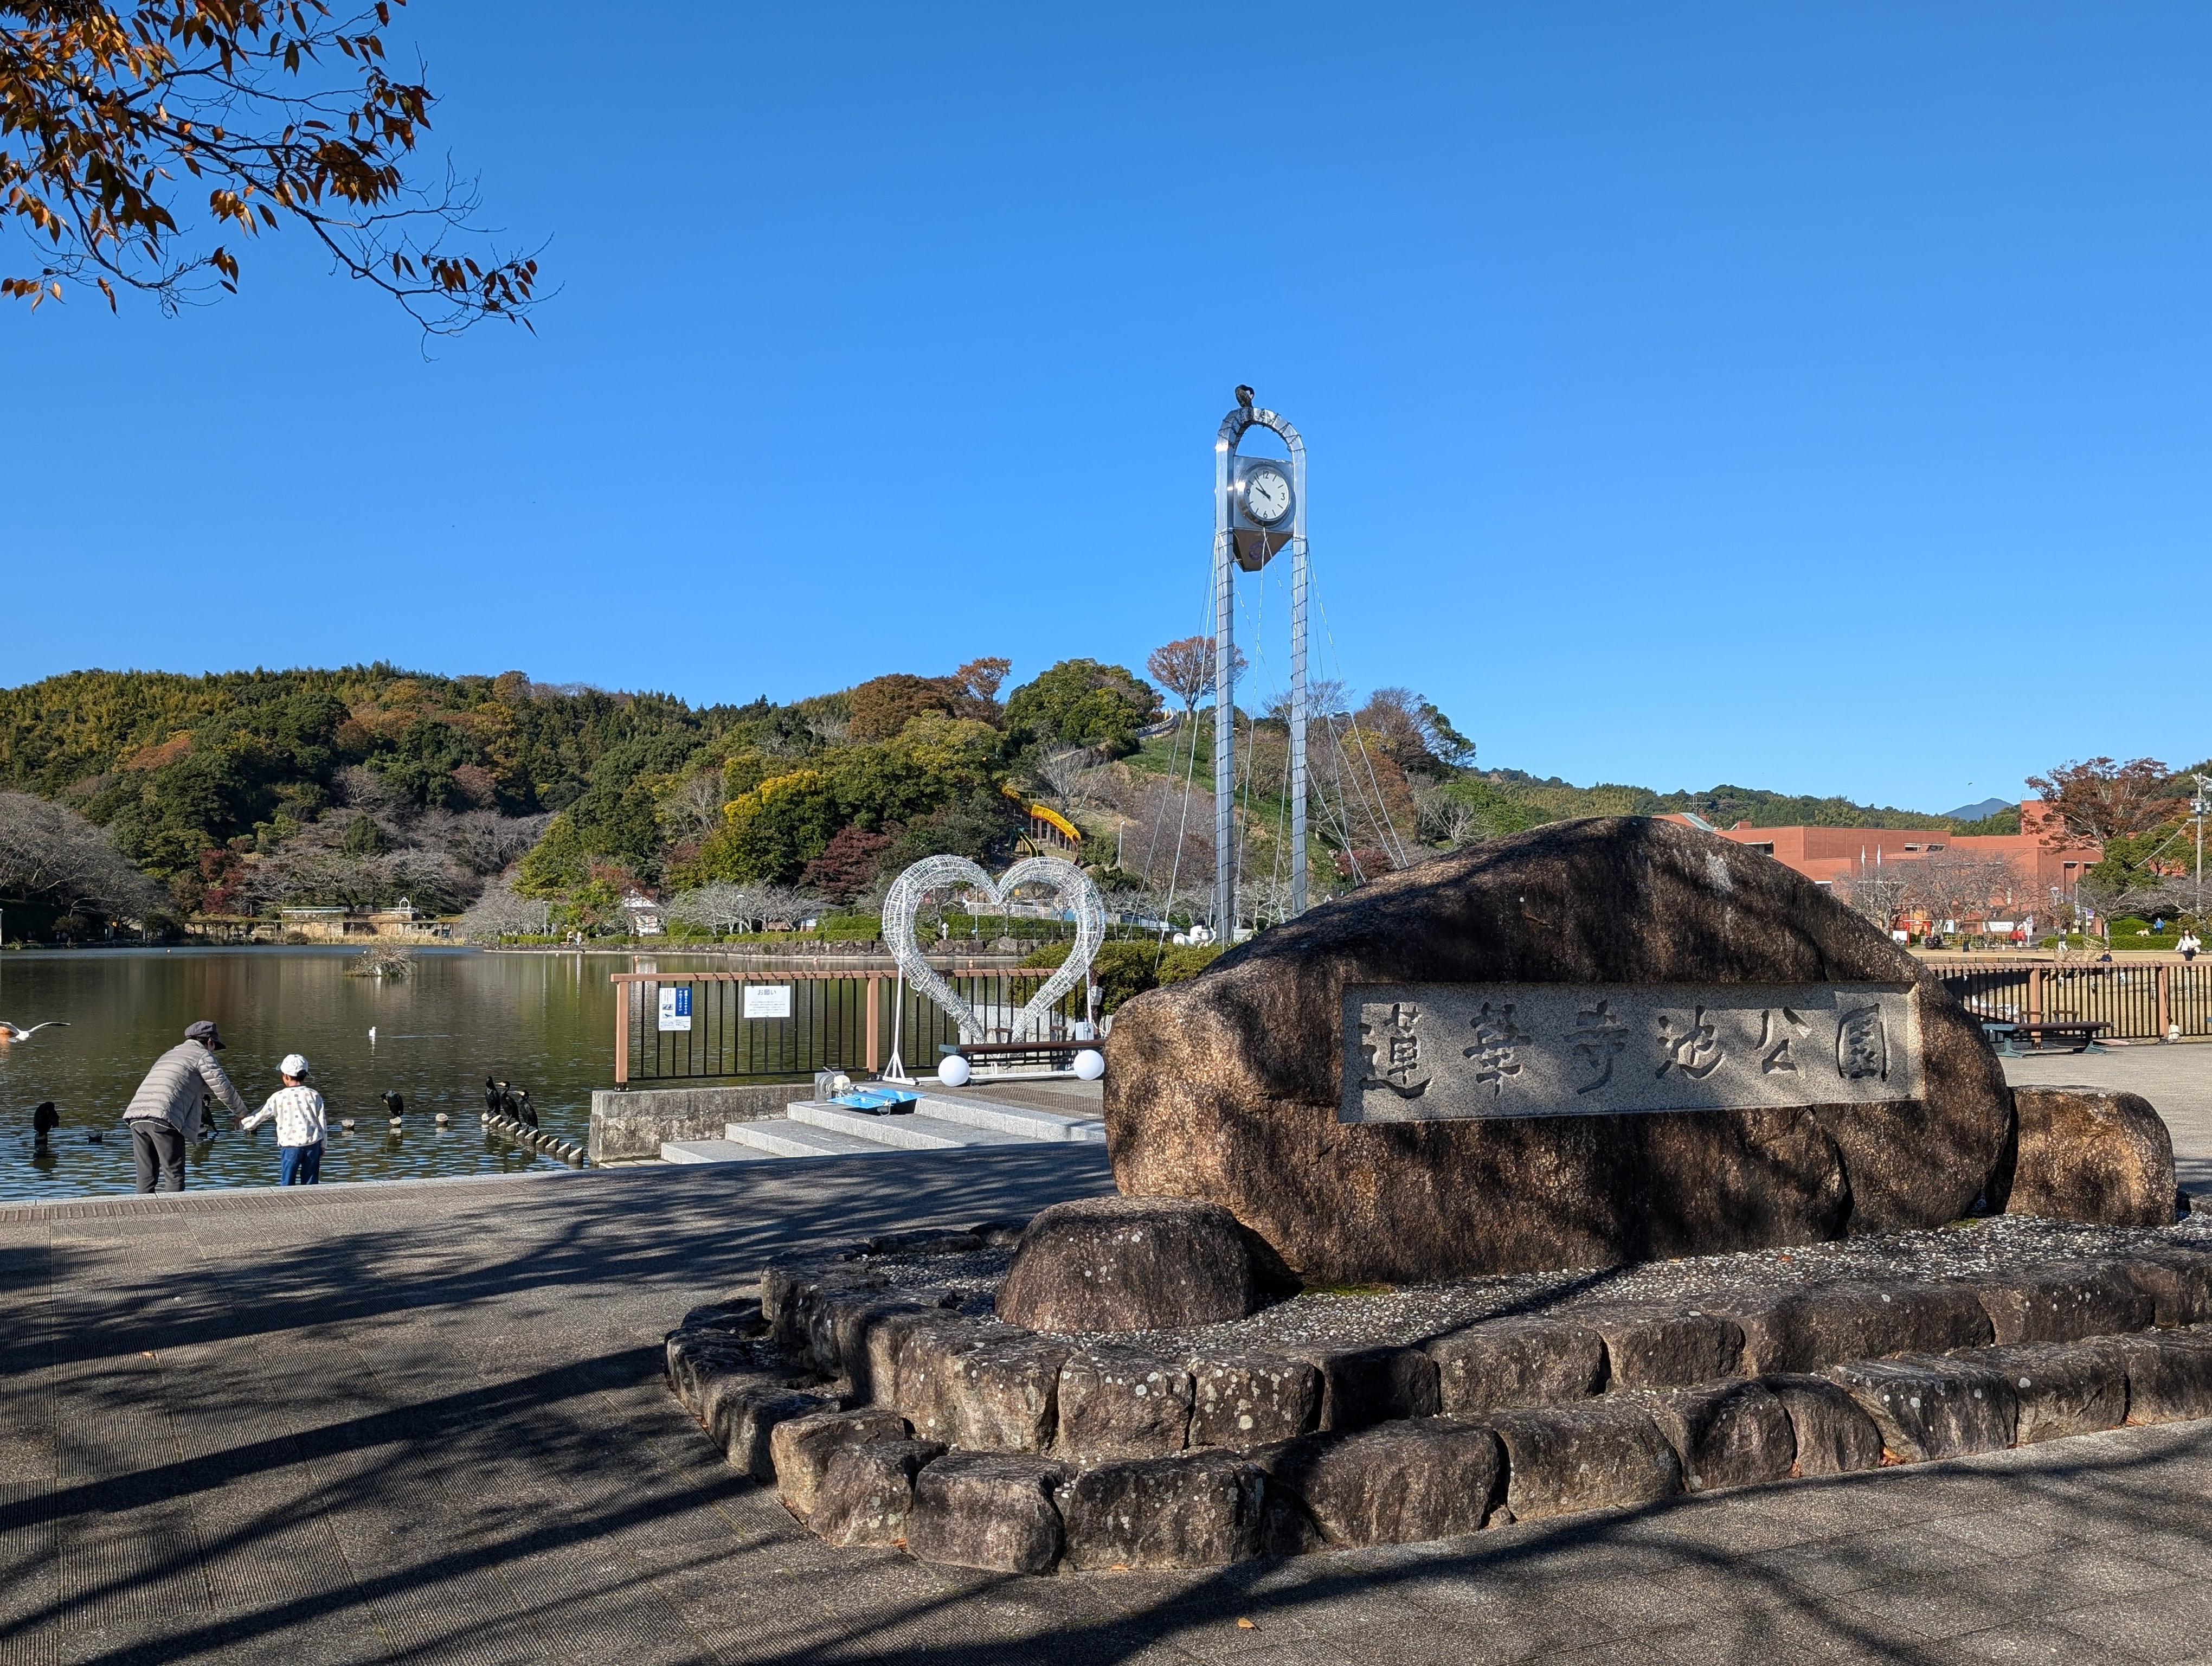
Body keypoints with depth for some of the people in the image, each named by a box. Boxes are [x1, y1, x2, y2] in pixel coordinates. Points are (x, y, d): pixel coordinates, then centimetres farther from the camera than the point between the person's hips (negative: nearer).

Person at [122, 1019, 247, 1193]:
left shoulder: (169, 1054, 32)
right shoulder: (203, 1055, 9)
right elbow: (223, 1088, 9)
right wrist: (242, 1113, 21)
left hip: (136, 1115, 7)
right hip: (164, 1117, -7)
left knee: (146, 1177, 10)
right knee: (174, 1176, -1)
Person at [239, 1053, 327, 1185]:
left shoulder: (279, 1097, -5)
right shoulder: (314, 1096, 2)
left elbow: (261, 1116, 8)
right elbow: (322, 1123, 5)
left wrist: (244, 1123, 28)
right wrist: (322, 1146, 15)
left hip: (291, 1146, -2)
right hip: (313, 1144, 2)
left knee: (287, 1183, 6)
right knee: (310, 1183, 8)